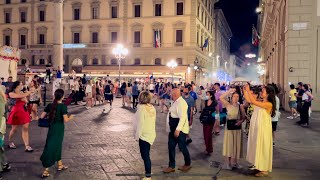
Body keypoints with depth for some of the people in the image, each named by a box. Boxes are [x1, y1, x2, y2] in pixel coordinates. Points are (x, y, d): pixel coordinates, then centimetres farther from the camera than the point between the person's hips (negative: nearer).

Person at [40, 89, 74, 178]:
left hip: (51, 128, 6)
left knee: (57, 145, 20)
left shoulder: (50, 105, 0)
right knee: (51, 147, 0)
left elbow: (42, 116, 1)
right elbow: (65, 120, -18)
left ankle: (60, 165, 35)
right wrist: (70, 117, 1)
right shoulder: (63, 106, -16)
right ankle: (46, 171, 2)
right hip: (59, 129, -5)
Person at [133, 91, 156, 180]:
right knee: (146, 155, 19)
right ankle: (148, 172, 31)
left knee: (145, 156, -1)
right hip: (151, 133, 8)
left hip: (144, 135, -8)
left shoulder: (141, 108, -17)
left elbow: (140, 123, -18)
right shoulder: (152, 108, 5)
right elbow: (153, 121, 10)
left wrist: (137, 136, -9)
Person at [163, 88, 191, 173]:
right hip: (173, 129, 9)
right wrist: (170, 129, 23)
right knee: (171, 146, 11)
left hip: (180, 130, -9)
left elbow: (182, 117, -27)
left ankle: (187, 164, 27)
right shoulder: (175, 102, 11)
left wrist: (178, 130, -29)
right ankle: (171, 166, 22)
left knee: (182, 147, 5)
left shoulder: (181, 103, -20)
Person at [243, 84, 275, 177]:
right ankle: (258, 165, 29)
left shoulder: (269, 104, -18)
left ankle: (264, 170, 14)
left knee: (262, 148, 2)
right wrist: (244, 90, 1)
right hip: (256, 128, 8)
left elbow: (254, 102, -28)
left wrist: (248, 91, -25)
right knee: (256, 147, 15)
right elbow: (248, 100, 9)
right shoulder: (260, 102, 5)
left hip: (263, 129, -8)